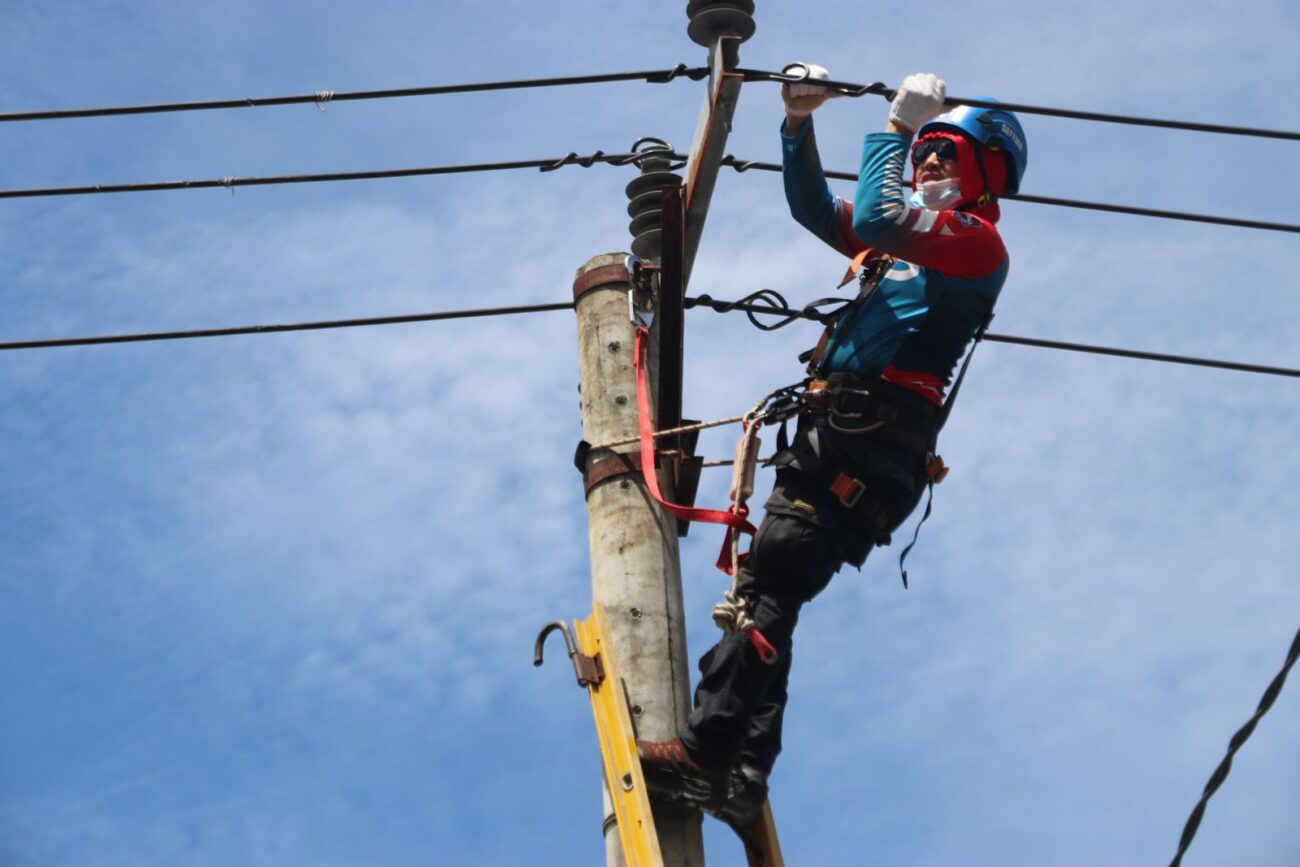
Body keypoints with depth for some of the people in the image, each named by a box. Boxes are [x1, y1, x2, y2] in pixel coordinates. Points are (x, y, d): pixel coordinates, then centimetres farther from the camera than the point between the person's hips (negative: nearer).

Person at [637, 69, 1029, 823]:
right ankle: (743, 770, -4)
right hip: (835, 430, 9)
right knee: (768, 594, 0)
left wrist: (897, 126, -1)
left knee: (769, 580, -21)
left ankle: (708, 752, -26)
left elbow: (875, 218, -13)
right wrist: (799, 123, 18)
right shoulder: (908, 242, 31)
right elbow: (816, 209, 30)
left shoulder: (978, 241, 3)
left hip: (872, 438, -9)